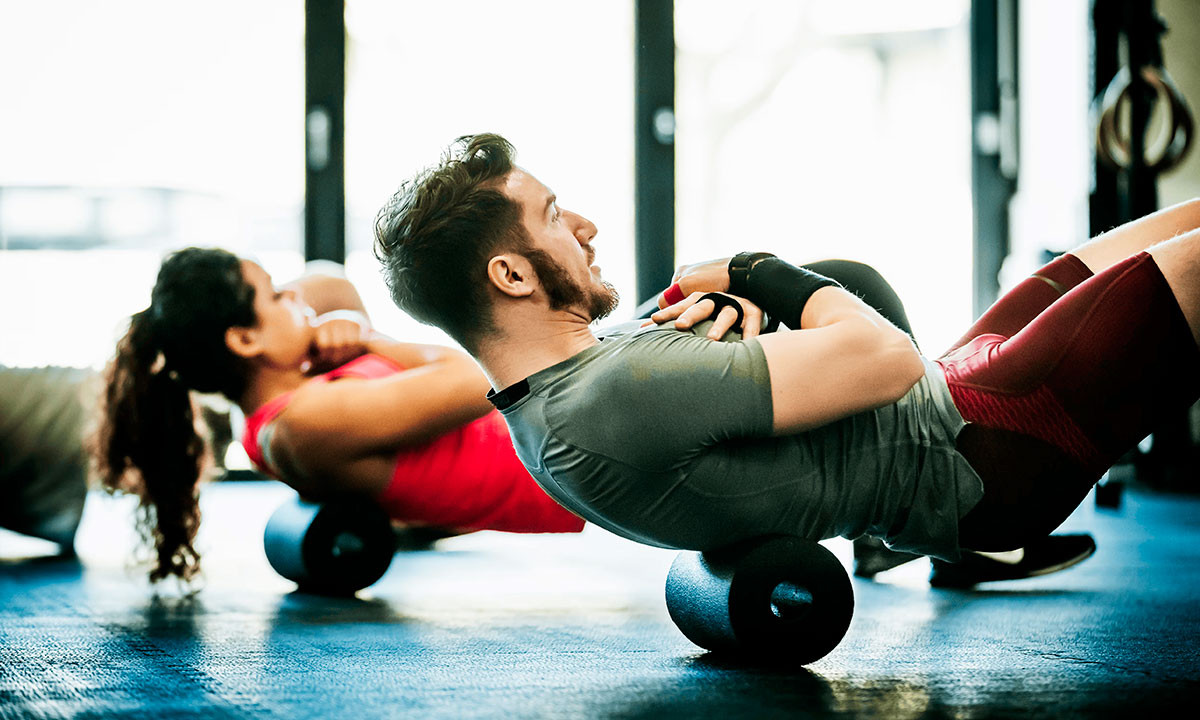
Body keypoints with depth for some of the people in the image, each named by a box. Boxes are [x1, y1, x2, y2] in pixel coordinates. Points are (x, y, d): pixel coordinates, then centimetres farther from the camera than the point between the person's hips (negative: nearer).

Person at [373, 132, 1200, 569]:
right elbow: (889, 361, -30)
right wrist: (762, 276, -12)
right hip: (983, 458, -10)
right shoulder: (620, 398, -33)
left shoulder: (556, 395, -1)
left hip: (947, 394, 10)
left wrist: (739, 307, -8)